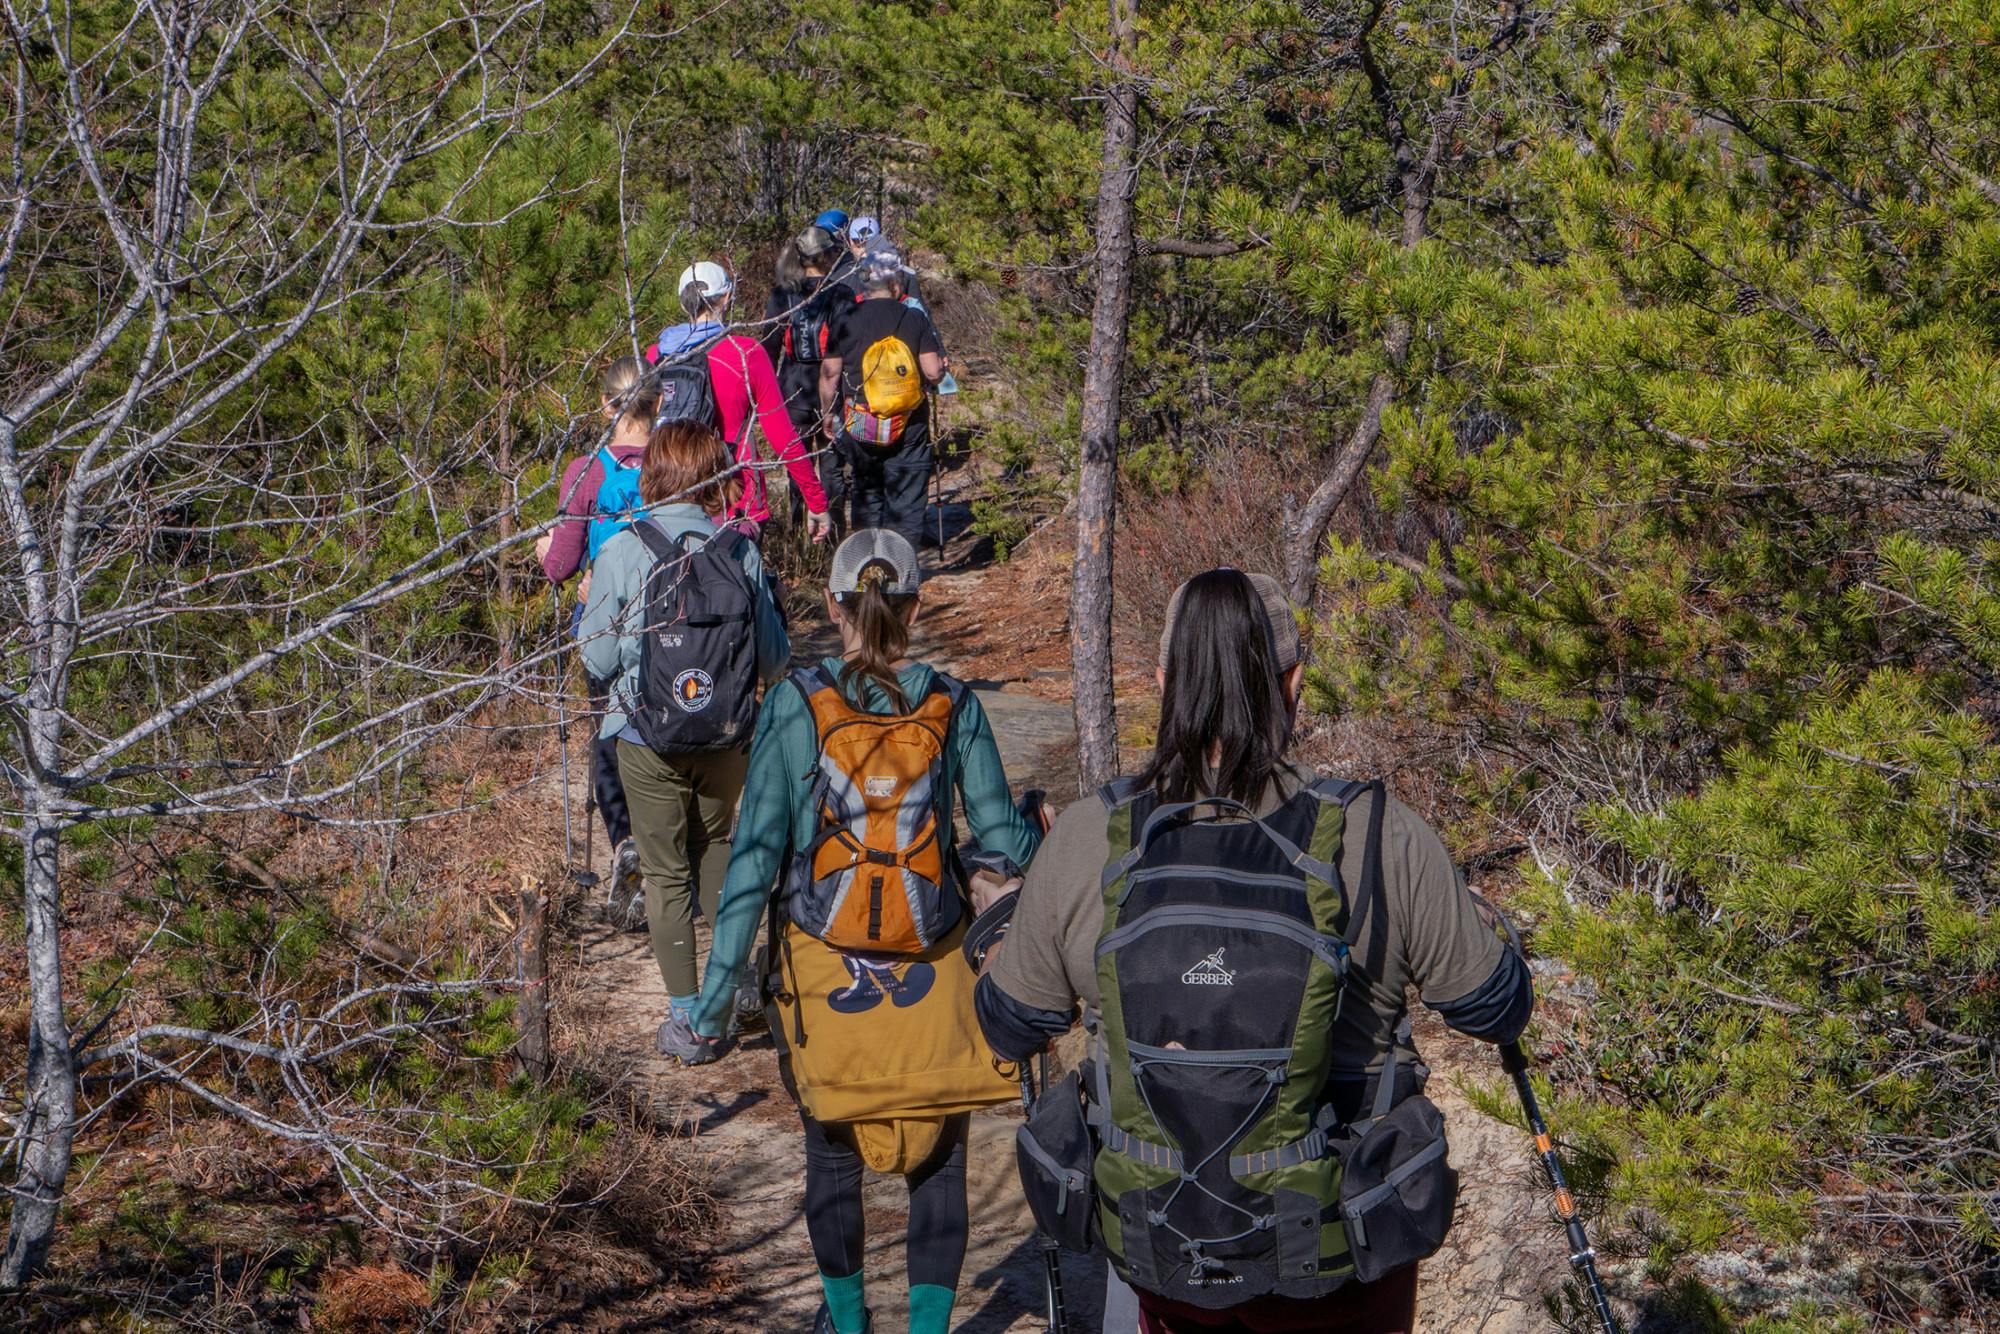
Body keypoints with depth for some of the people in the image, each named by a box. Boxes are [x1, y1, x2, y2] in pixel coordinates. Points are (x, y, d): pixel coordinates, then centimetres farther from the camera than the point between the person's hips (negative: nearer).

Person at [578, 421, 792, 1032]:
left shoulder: (622, 553, -15)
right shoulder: (741, 552, -10)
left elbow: (599, 660, -9)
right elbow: (774, 661, -3)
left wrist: (589, 606, 10)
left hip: (648, 741, -2)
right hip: (728, 736, 2)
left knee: (666, 872, 11)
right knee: (717, 845, 26)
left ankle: (686, 1008, 15)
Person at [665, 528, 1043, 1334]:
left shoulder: (793, 706, -10)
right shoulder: (952, 706, -7)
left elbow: (753, 859, -11)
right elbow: (1003, 846, -5)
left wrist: (714, 1001, -8)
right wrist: (1038, 827, 19)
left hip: (824, 971, 0)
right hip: (933, 980, 0)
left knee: (833, 1156, 20)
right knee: (937, 1163, 12)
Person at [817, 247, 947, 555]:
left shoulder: (845, 320, -3)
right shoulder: (915, 319, -7)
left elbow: (829, 373, -2)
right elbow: (934, 372, -10)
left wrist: (828, 415, 11)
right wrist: (940, 369, 14)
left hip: (860, 426, 1)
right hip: (908, 427, -1)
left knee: (867, 494, 19)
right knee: (906, 503, 5)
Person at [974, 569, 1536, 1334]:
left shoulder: (1085, 844, -12)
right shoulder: (1383, 841, -17)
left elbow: (1010, 1029, 2)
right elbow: (1496, 1011, -3)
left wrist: (997, 961, 26)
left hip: (1161, 1253, 1)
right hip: (1341, 1261, -1)